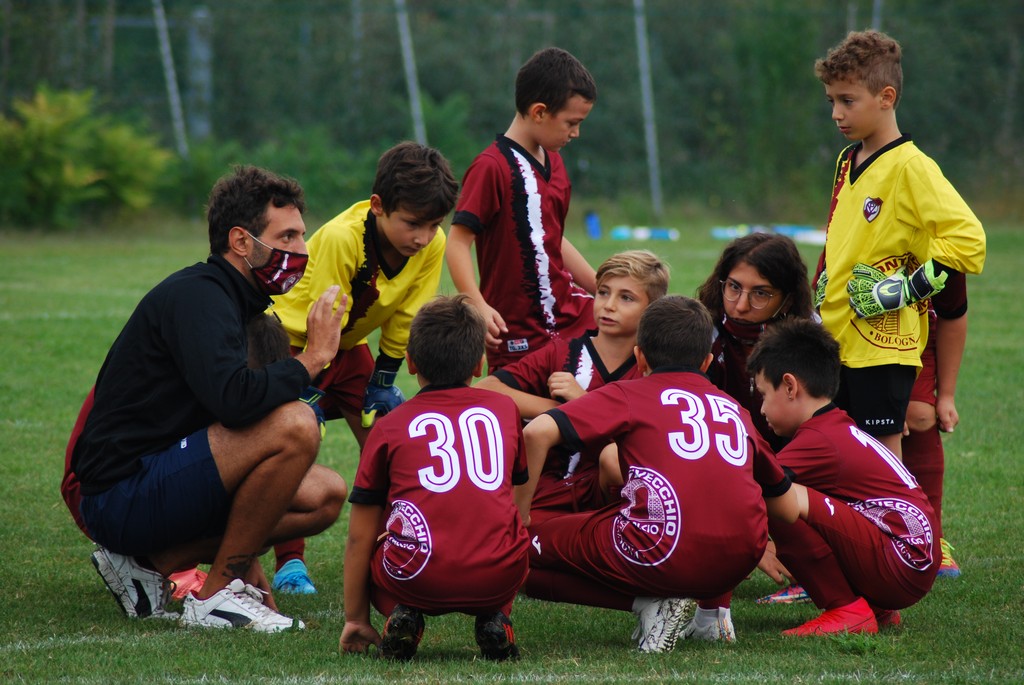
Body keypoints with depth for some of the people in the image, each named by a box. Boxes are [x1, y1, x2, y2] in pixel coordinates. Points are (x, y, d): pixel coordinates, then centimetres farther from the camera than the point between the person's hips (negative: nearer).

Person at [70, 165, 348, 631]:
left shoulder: (231, 299, 17)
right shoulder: (195, 296, -15)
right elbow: (235, 399, -31)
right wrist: (313, 357, -17)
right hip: (121, 492, -10)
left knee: (325, 495, 9)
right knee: (295, 426, -24)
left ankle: (152, 563, 8)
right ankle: (217, 593, -11)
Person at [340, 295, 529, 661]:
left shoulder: (389, 426, 13)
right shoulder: (504, 409, 19)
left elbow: (360, 538, 14)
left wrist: (355, 619, 24)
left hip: (418, 576, -1)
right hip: (497, 577, 2)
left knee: (364, 560, 30)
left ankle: (401, 616, 0)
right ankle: (495, 618, 7)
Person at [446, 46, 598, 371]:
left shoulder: (554, 162, 13)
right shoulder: (491, 167, -15)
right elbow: (457, 243, -19)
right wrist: (479, 306, -31)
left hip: (567, 310, 8)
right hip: (517, 331, -8)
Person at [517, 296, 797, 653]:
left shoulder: (629, 395, 11)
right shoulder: (734, 408, 23)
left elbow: (536, 432, -4)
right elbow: (788, 509, 28)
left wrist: (520, 513, 7)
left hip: (661, 555, -5)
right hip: (738, 563, 5)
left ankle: (649, 603, -3)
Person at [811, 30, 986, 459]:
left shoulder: (911, 167, -13)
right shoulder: (848, 162, 14)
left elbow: (968, 239, -20)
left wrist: (907, 289, -20)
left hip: (883, 345, -8)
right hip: (836, 339, 8)